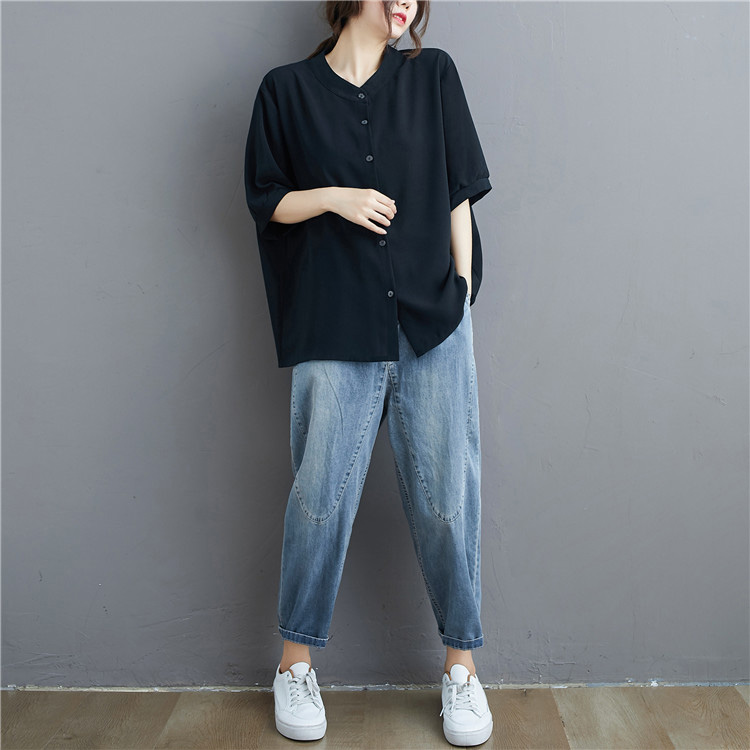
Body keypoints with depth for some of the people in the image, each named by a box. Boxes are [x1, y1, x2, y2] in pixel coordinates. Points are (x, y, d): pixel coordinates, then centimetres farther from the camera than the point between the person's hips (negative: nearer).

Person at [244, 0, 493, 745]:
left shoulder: (433, 74, 12)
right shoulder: (287, 89, 9)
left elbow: (459, 190, 11)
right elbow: (266, 200, 10)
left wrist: (462, 284, 4)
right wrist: (334, 195, -7)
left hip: (433, 319, 1)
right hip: (336, 327, -1)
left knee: (446, 494, 2)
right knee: (321, 494, 1)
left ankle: (461, 665, 19)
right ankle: (296, 662, 21)